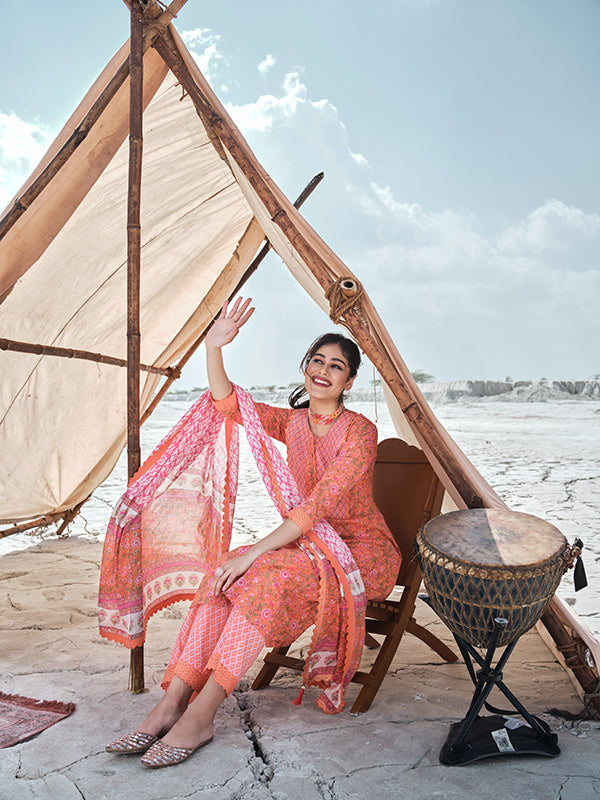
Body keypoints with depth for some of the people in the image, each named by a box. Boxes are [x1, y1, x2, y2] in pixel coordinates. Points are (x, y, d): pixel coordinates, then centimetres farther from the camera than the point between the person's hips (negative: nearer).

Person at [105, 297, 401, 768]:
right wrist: (214, 348, -21)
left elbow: (319, 504, -26)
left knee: (266, 574, -32)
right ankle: (172, 704, -22)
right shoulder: (292, 423, 5)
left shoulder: (360, 432, -17)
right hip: (309, 545, 6)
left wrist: (254, 552, -30)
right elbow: (229, 404, -5)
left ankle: (199, 717, -30)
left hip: (362, 553, -6)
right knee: (225, 575, -21)